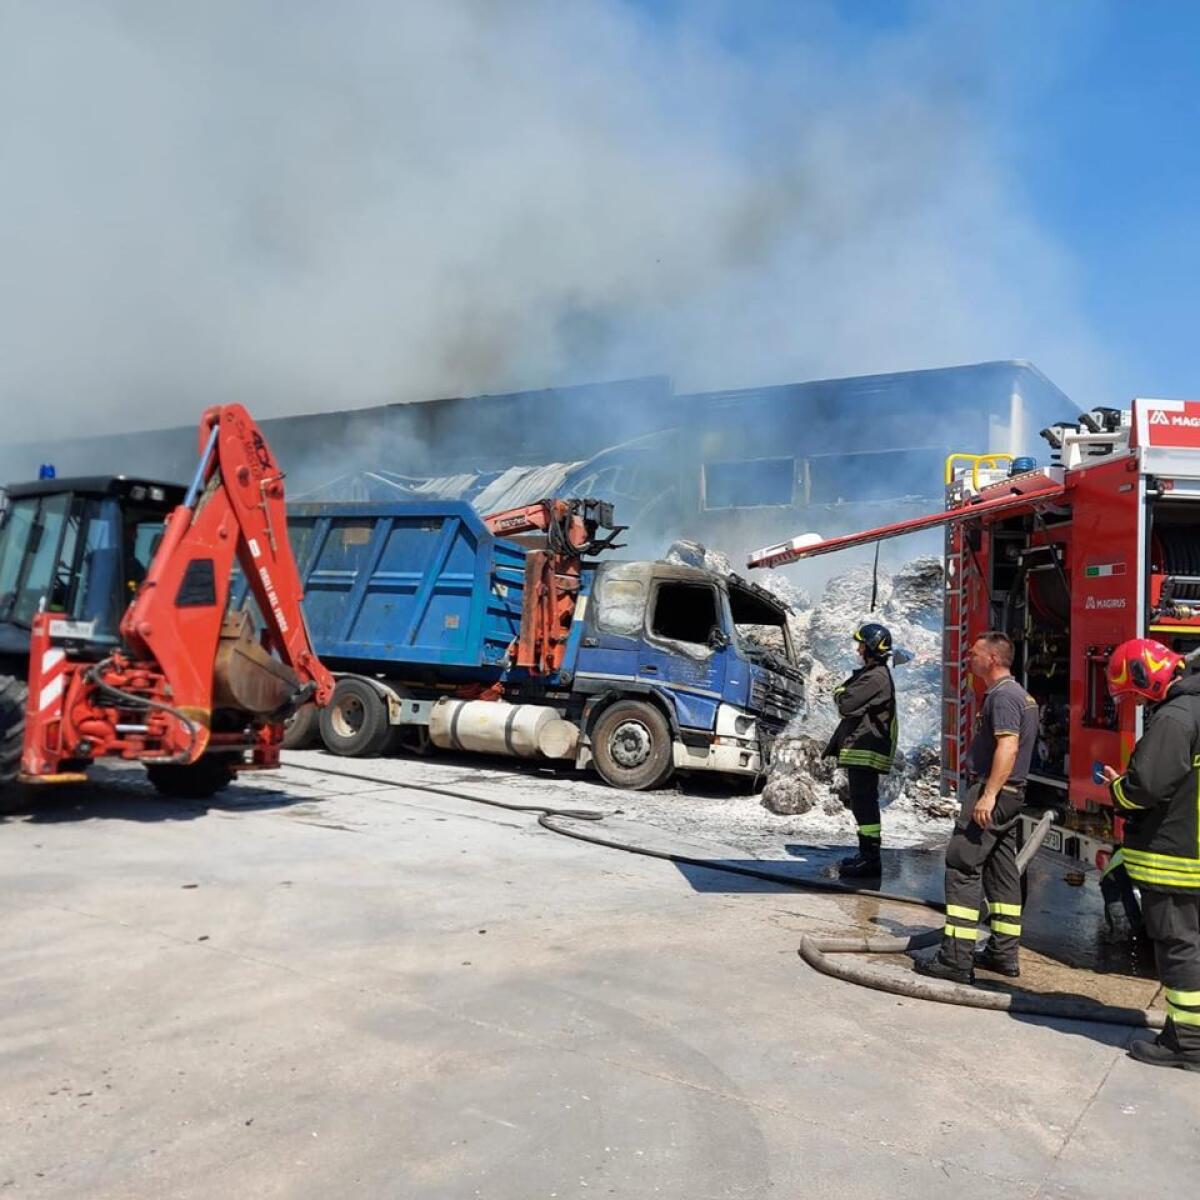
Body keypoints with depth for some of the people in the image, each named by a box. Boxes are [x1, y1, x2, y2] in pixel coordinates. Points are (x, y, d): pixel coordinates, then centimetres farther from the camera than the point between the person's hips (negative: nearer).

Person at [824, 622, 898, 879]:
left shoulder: (876, 677, -16)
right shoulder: (870, 673, 18)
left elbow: (846, 703, -20)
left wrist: (841, 694, -1)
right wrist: (844, 697, 0)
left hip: (866, 750, -11)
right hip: (860, 748, 11)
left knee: (864, 803, -9)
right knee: (862, 802, 16)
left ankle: (871, 859, -6)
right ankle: (867, 853, 25)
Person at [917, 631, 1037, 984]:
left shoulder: (1002, 695, -15)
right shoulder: (1021, 694, 18)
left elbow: (1008, 746, -25)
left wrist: (988, 795, -28)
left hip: (991, 794, -11)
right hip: (1011, 795, 11)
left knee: (962, 869, -9)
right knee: (1003, 872, 13)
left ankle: (956, 959, -10)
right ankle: (1004, 953, 20)